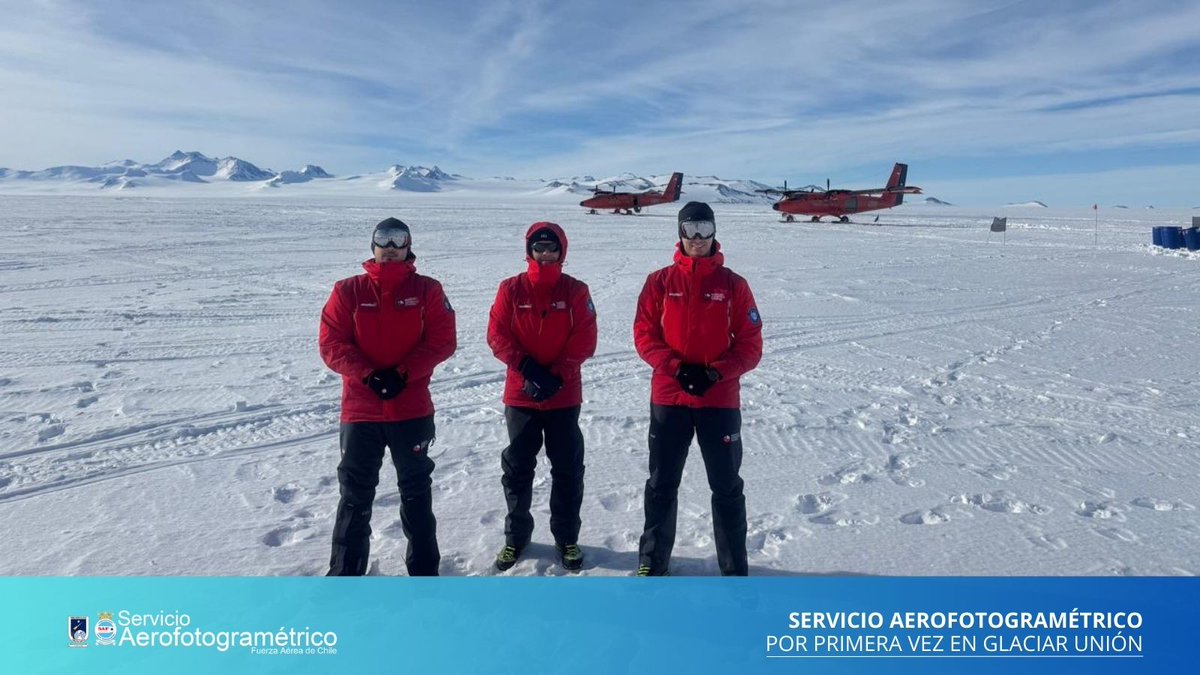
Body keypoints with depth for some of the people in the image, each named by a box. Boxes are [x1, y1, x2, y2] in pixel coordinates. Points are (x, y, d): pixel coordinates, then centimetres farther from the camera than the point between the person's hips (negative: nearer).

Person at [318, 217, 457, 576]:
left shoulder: (427, 290, 1)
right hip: (360, 409, 0)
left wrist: (402, 373, -15)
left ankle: (424, 569, 28)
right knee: (355, 493, 9)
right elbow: (332, 344, -3)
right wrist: (368, 375, -16)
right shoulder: (348, 290, 2)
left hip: (413, 408, 0)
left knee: (416, 490, 13)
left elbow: (442, 341, -4)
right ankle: (345, 573, 24)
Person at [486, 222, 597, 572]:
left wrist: (557, 376, -15)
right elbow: (497, 335, -4)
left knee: (567, 468, 7)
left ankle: (567, 537, 23)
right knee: (517, 467, 10)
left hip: (564, 395, 0)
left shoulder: (576, 290, -1)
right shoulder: (511, 289, 1)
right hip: (520, 394, 1)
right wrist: (527, 366, -17)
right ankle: (516, 535, 27)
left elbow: (584, 341, -5)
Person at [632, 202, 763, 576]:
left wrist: (715, 373, -16)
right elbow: (644, 334, -1)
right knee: (662, 484, 11)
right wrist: (676, 367, -15)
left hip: (720, 401, 0)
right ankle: (652, 560, 28)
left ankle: (735, 568, 23)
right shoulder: (660, 282, 2)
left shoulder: (733, 284, 0)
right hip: (668, 399, 1)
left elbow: (750, 345, -1)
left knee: (727, 487, 8)